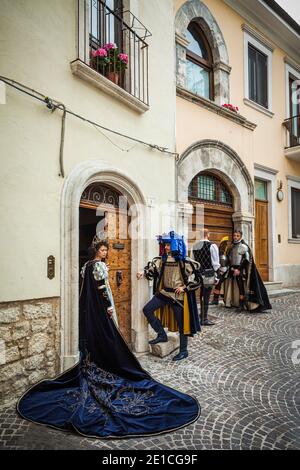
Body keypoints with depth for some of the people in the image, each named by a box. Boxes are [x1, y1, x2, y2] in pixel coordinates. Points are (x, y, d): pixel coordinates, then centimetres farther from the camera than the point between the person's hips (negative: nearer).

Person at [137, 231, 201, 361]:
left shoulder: (184, 262, -13)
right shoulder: (162, 259, 2)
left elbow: (197, 278, -10)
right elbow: (152, 267, 5)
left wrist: (185, 287, -15)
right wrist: (144, 272, -15)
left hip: (179, 295, -5)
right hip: (164, 292, 6)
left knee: (181, 323, 4)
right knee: (147, 309, -5)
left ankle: (183, 351, 24)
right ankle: (162, 334, 11)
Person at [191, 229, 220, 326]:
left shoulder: (195, 246, 7)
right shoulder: (212, 246, -9)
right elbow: (215, 263, -10)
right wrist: (216, 276, -5)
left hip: (198, 274, 6)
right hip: (208, 275, -5)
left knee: (201, 296, 16)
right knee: (206, 297, 0)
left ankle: (201, 317, 25)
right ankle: (205, 319, 6)